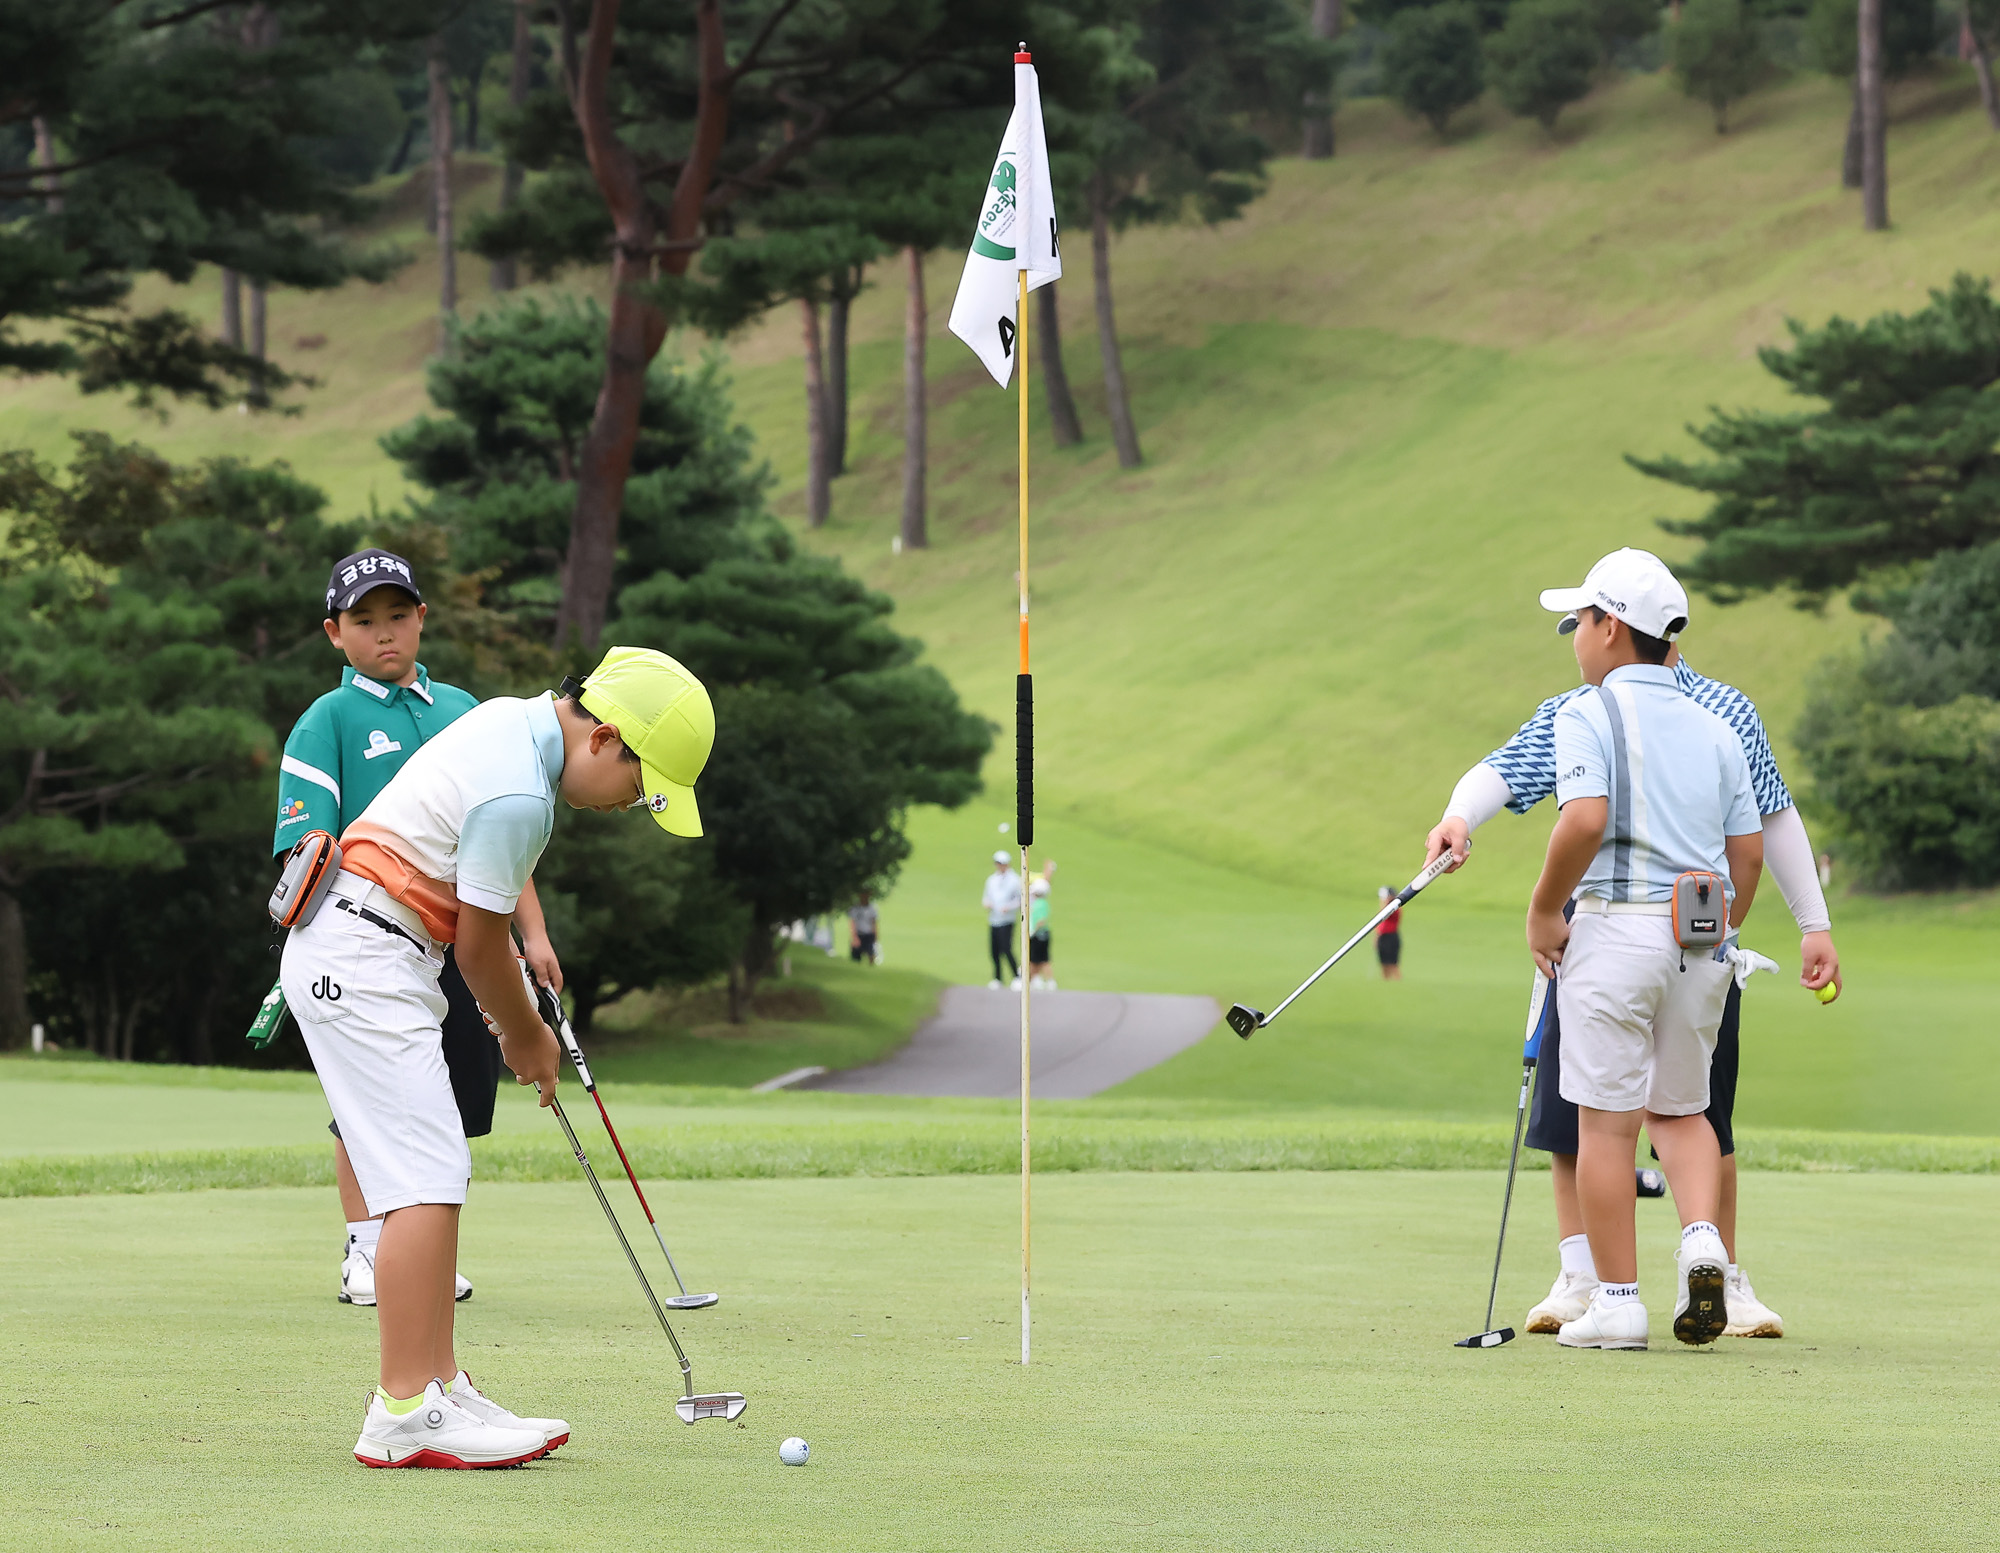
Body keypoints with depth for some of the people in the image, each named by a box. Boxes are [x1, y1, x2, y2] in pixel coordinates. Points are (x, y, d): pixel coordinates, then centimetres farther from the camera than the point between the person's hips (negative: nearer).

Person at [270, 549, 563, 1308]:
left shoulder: (462, 710, 14)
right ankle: (366, 1253, 9)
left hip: (461, 939, 5)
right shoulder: (328, 720, -1)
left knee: (449, 1102, 7)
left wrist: (532, 931, 13)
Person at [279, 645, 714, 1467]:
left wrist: (522, 949, 19)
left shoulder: (518, 718, 8)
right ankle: (406, 1413, -18)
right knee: (427, 1178, -14)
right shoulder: (517, 794, -22)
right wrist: (526, 1036, 5)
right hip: (361, 963, -11)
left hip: (353, 949, 11)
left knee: (434, 1176, 10)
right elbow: (479, 943, -11)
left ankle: (438, 1388, 11)